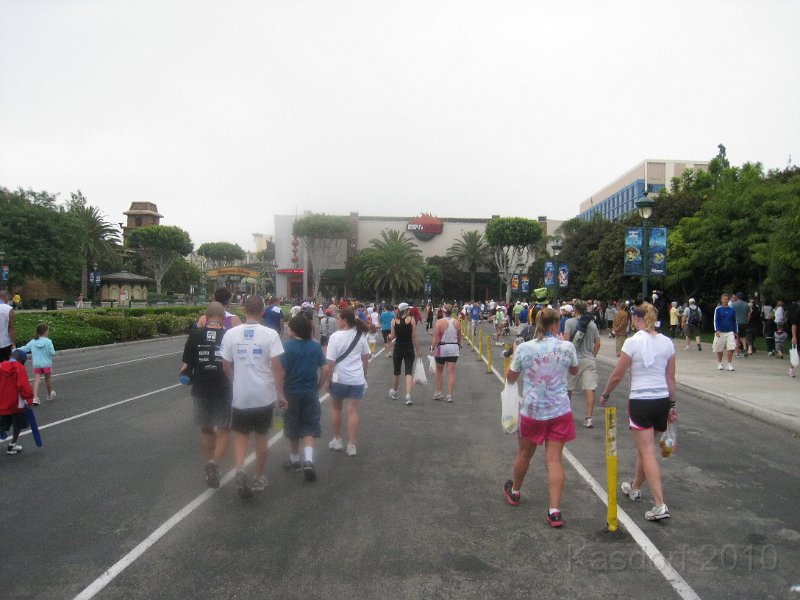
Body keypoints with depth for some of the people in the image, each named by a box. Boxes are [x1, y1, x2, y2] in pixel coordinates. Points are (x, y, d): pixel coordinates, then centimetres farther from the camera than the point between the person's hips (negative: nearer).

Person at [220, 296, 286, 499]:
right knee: (261, 436, 15)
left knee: (241, 435, 15)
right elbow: (276, 366, -13)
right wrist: (280, 393, -4)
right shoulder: (270, 334, -10)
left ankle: (240, 470, -8)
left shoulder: (231, 334, -3)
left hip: (240, 395, 1)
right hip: (265, 395, -1)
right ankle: (259, 478, 25)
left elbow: (226, 366, 3)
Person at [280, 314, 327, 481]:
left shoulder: (287, 346, -13)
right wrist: (319, 385, 12)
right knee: (309, 429, 8)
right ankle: (308, 461, -9)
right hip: (311, 392, 2)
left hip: (292, 392, -2)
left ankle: (294, 461, 28)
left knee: (293, 430, 14)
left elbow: (281, 371, -15)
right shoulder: (316, 345, -3)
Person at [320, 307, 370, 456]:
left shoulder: (335, 337, -14)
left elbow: (330, 363, -15)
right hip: (357, 379, 3)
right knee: (353, 411, 5)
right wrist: (364, 373, 24)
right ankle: (351, 445, 5)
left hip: (339, 378, -3)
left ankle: (337, 440, 27)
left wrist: (326, 381, -4)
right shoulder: (361, 335, 0)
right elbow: (366, 358, 10)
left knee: (336, 408, 18)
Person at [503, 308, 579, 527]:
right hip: (559, 411, 0)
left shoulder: (524, 348, -8)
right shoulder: (566, 347, -7)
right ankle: (555, 511, 1)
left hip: (532, 411, 0)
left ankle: (514, 492, 42)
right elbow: (574, 371, 14)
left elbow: (510, 377, 4)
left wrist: (514, 355, 18)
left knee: (524, 453, 20)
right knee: (554, 459, 4)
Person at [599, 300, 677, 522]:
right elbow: (670, 377, 8)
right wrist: (672, 405, 16)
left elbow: (617, 375, -7)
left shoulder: (633, 342, -12)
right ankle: (634, 488, 39)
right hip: (662, 401, 6)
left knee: (647, 452, -3)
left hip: (640, 402, -6)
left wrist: (605, 395, 8)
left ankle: (660, 505, -10)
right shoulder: (667, 342, 3)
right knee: (644, 448, 22)